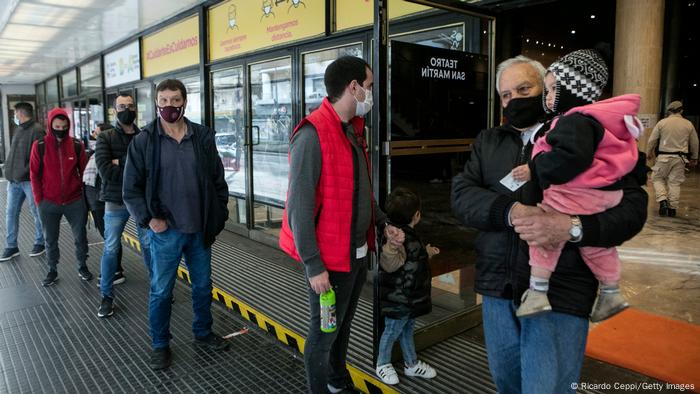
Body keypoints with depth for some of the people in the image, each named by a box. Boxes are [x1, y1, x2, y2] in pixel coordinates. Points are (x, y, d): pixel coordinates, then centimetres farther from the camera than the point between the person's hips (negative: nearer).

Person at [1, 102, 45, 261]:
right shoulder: (18, 129, 15)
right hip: (14, 180, 8)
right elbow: (14, 153, 21)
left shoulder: (36, 130, -11)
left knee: (37, 213, 4)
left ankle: (40, 243, 18)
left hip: (29, 180, -8)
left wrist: (25, 173, -20)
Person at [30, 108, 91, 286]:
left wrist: (86, 194, 1)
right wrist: (39, 200, -4)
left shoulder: (77, 145, -2)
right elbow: (34, 174, -1)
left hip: (75, 202, 0)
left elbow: (84, 171, 4)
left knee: (80, 237, 10)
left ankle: (82, 267, 27)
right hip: (49, 204, 0)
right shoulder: (40, 146, -4)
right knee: (50, 240, 12)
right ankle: (52, 271, 26)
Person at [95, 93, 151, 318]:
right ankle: (107, 296, 19)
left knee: (148, 245, 12)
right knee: (111, 249, 6)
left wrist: (122, 163, -17)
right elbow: (105, 170, -16)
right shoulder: (105, 138, -2)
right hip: (116, 202, -1)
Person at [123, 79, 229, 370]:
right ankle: (160, 345, 29)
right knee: (161, 291, 10)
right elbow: (131, 188, -2)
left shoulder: (203, 137, 1)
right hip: (165, 232, -2)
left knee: (203, 286, 17)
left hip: (201, 230, 3)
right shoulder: (143, 141, -5)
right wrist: (148, 219, -11)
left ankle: (203, 333, 38)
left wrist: (218, 217, 2)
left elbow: (218, 181, 5)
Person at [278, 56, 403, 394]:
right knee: (324, 333, 9)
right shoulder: (313, 135, -20)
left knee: (343, 325, 24)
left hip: (359, 252, 9)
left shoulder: (354, 131, 9)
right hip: (330, 259, -9)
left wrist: (383, 224, 8)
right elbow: (300, 207, -21)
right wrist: (314, 266, -21)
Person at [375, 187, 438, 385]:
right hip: (398, 299, -10)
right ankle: (383, 365, 29)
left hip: (411, 298, 10)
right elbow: (389, 265, -38)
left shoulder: (409, 234, 7)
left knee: (407, 330, 23)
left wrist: (427, 253, 31)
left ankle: (412, 364, 39)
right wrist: (391, 246, -54)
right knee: (392, 331, 9)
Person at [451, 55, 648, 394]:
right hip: (498, 288, 5)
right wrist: (510, 211, -21)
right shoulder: (488, 141, 11)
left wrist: (573, 227, -26)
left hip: (560, 293, -4)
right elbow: (461, 195, -3)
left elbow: (632, 204, -8)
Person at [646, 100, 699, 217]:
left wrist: (649, 153, 16)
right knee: (675, 182, 7)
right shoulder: (688, 124, 5)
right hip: (680, 158, 2)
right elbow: (694, 143, 13)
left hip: (664, 156, -2)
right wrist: (694, 158, 24)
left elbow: (652, 140, 0)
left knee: (657, 178, 11)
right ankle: (672, 208, 8)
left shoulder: (662, 122, -3)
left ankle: (662, 200, -8)